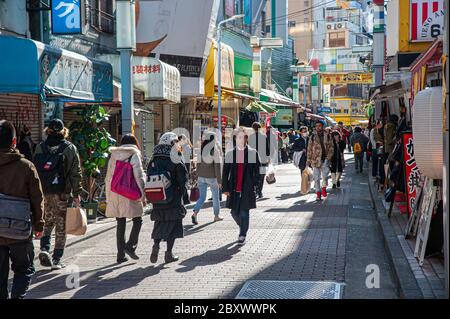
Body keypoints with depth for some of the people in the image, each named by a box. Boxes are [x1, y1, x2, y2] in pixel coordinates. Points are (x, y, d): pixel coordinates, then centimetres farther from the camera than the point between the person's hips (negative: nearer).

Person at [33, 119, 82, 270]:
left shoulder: (40, 147, 5)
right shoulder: (70, 148, -3)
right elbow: (75, 173, -5)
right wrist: (76, 194, 0)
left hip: (43, 192, 3)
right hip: (62, 193, -3)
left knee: (47, 222, 18)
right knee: (61, 226, 5)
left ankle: (44, 249, -2)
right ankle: (56, 259, 6)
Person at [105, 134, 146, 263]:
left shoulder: (113, 156, 11)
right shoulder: (134, 155, -3)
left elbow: (108, 177, 12)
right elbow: (139, 176, -9)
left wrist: (109, 197, 16)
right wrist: (142, 195, -5)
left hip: (115, 194, 5)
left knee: (120, 224, 9)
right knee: (137, 220, 8)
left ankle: (120, 254, 9)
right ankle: (130, 245, -10)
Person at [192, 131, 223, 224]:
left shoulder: (201, 148, 1)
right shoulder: (215, 150, -14)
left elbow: (198, 163, 6)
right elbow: (217, 165, -14)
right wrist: (219, 180, -10)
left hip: (201, 176, 4)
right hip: (212, 177, -4)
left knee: (202, 197, 9)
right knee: (216, 196, 15)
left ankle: (195, 213, -12)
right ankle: (217, 216, 26)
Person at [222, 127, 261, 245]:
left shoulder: (253, 153, 1)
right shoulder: (230, 154, 5)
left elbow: (256, 171, 3)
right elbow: (225, 172, 5)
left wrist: (254, 185, -5)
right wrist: (225, 188, 0)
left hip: (247, 189, -2)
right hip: (234, 188, 3)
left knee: (244, 212, -2)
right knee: (234, 212, 9)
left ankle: (242, 235, 8)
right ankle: (243, 228, 36)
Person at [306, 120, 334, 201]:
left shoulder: (327, 136, 4)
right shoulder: (313, 137, 5)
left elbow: (331, 148, 7)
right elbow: (309, 149, 8)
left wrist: (328, 157, -6)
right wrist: (308, 160, 4)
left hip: (325, 159, -1)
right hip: (315, 160, 1)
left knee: (325, 175, -18)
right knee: (316, 178, 3)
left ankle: (324, 188, 8)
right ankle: (318, 193, 13)